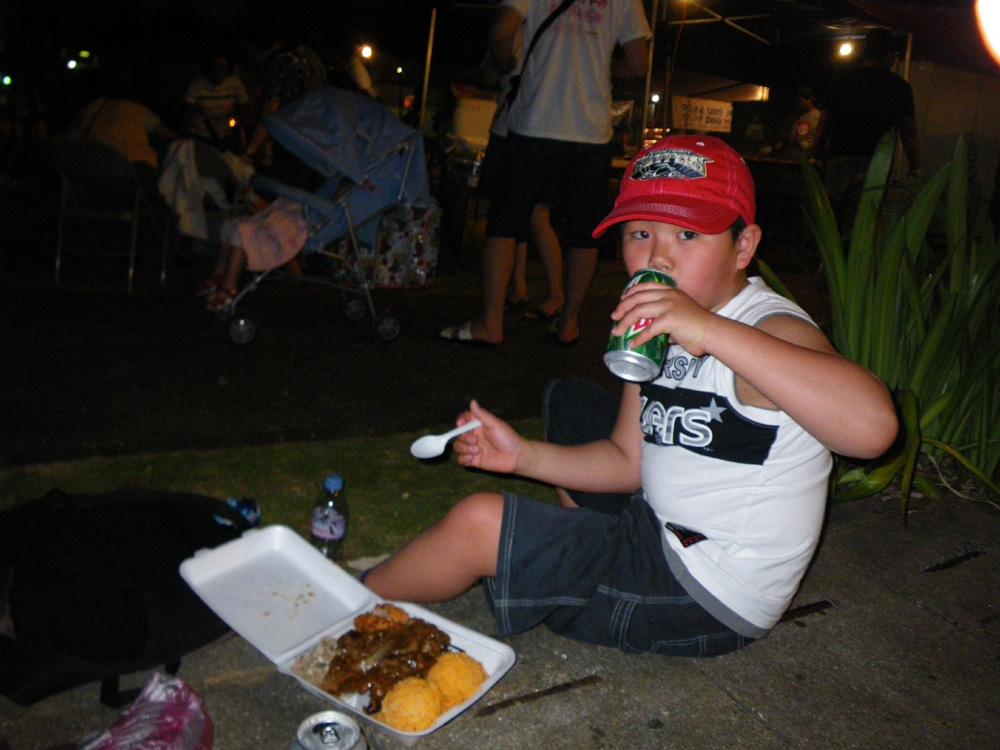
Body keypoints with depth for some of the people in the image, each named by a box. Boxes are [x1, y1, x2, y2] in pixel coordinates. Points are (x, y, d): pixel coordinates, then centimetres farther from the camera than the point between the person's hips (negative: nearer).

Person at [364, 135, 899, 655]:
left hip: (707, 600, -9)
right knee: (567, 402, 22)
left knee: (479, 522, -16)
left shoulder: (772, 329, -23)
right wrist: (525, 456, -6)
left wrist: (712, 331, -48)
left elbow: (872, 426, -44)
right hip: (659, 530, 9)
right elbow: (628, 460, 8)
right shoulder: (656, 328, 2)